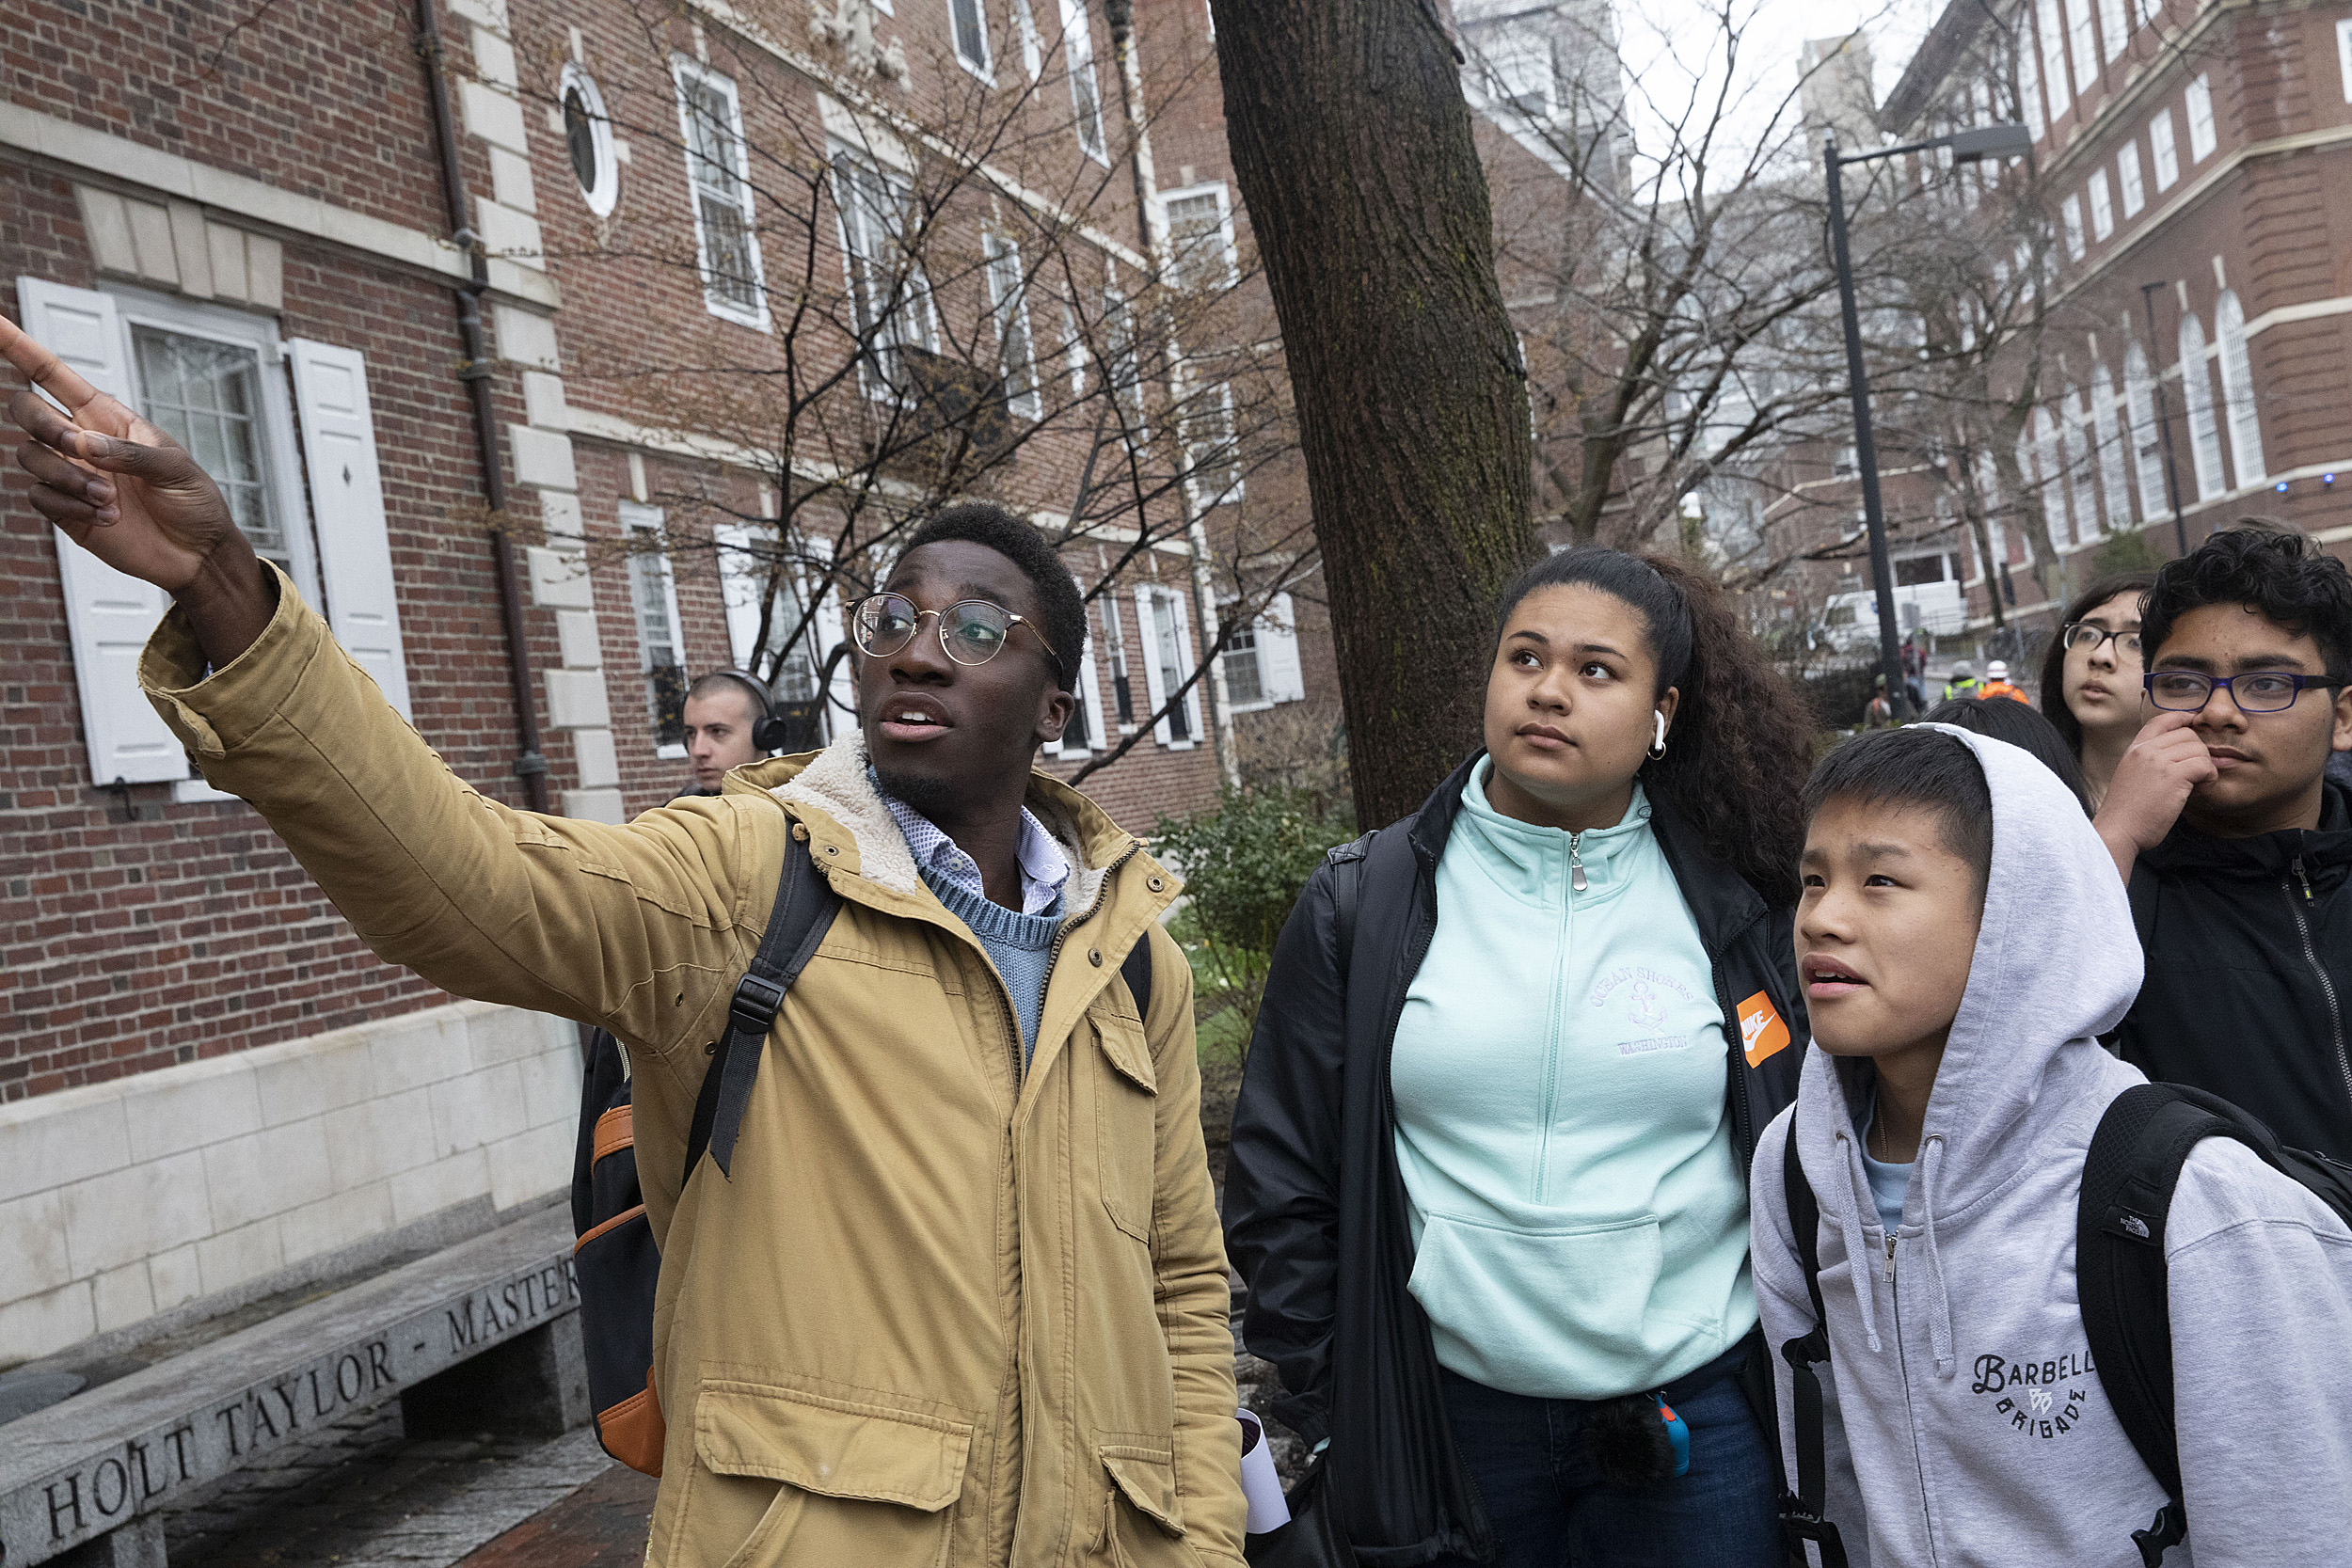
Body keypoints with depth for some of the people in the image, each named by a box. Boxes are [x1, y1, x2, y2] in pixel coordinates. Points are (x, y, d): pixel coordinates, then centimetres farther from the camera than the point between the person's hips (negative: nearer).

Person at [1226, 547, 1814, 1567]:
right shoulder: (1362, 904, -3)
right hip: (1451, 1417, 0)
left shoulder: (1741, 910, -1)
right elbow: (1280, 1172, 0)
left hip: (1699, 1407, 1)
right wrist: (1332, 1408, 1)